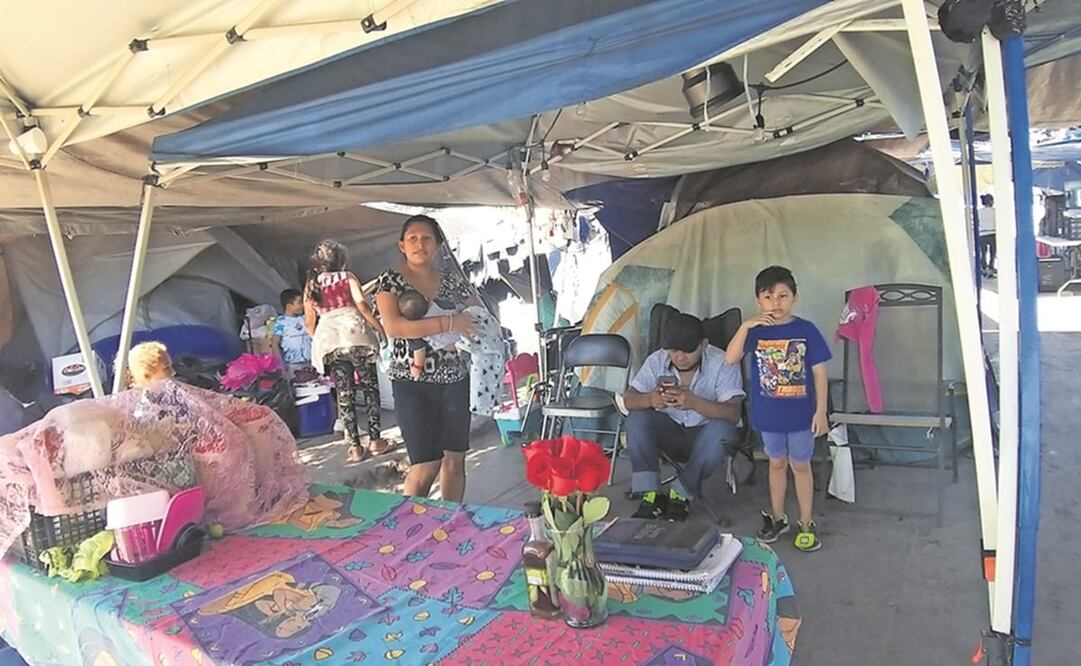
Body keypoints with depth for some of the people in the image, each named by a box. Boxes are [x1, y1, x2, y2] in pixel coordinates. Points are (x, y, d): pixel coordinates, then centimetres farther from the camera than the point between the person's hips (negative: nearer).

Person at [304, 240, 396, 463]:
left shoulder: (311, 285, 13)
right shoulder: (348, 277, 6)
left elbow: (309, 323, 10)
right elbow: (362, 305, -9)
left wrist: (318, 341, 26)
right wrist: (381, 329, -3)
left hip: (328, 340, 3)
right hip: (354, 333, -3)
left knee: (344, 394, 6)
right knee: (370, 387, 7)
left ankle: (354, 447, 6)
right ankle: (375, 440, 6)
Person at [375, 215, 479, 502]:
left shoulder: (452, 280, 7)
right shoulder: (391, 280, -5)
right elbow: (393, 326, -20)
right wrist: (447, 323, -24)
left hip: (455, 380, 5)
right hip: (413, 384, -4)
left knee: (455, 459, 11)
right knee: (426, 465, -5)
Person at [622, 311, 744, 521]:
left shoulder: (722, 363, -18)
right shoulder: (656, 361, -8)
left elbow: (733, 413, -27)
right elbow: (629, 398, -12)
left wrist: (694, 403, -45)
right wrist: (650, 400, -37)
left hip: (705, 432, -3)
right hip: (671, 430, 3)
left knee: (720, 430, -35)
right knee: (637, 419, -23)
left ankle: (681, 494, -17)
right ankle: (650, 495, -20)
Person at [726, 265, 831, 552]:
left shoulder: (806, 330, -10)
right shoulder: (756, 331, -6)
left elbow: (820, 373, -7)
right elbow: (730, 358, -19)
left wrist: (821, 412, -8)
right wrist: (745, 326, -29)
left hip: (801, 415, -2)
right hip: (768, 415, 2)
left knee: (800, 466, 13)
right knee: (777, 463, 19)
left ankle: (806, 523, 28)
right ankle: (777, 518, 35)